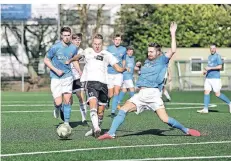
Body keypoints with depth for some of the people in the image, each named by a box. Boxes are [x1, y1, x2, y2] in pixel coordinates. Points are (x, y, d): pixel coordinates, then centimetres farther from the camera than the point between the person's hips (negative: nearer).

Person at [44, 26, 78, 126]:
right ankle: (57, 108, 27)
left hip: (68, 76, 3)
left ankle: (66, 122, 6)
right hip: (55, 78, -2)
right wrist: (56, 70, -12)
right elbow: (46, 60, -3)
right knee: (58, 102, -9)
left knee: (67, 100, -5)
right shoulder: (55, 47, -11)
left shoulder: (73, 48, 1)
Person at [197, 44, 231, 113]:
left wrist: (210, 68, -20)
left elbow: (220, 66, -15)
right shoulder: (209, 57, 18)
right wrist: (205, 71, 10)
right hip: (208, 77, 8)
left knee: (217, 94, -6)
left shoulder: (217, 56, -6)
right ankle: (205, 109, -2)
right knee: (206, 92, -2)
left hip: (215, 78, -8)